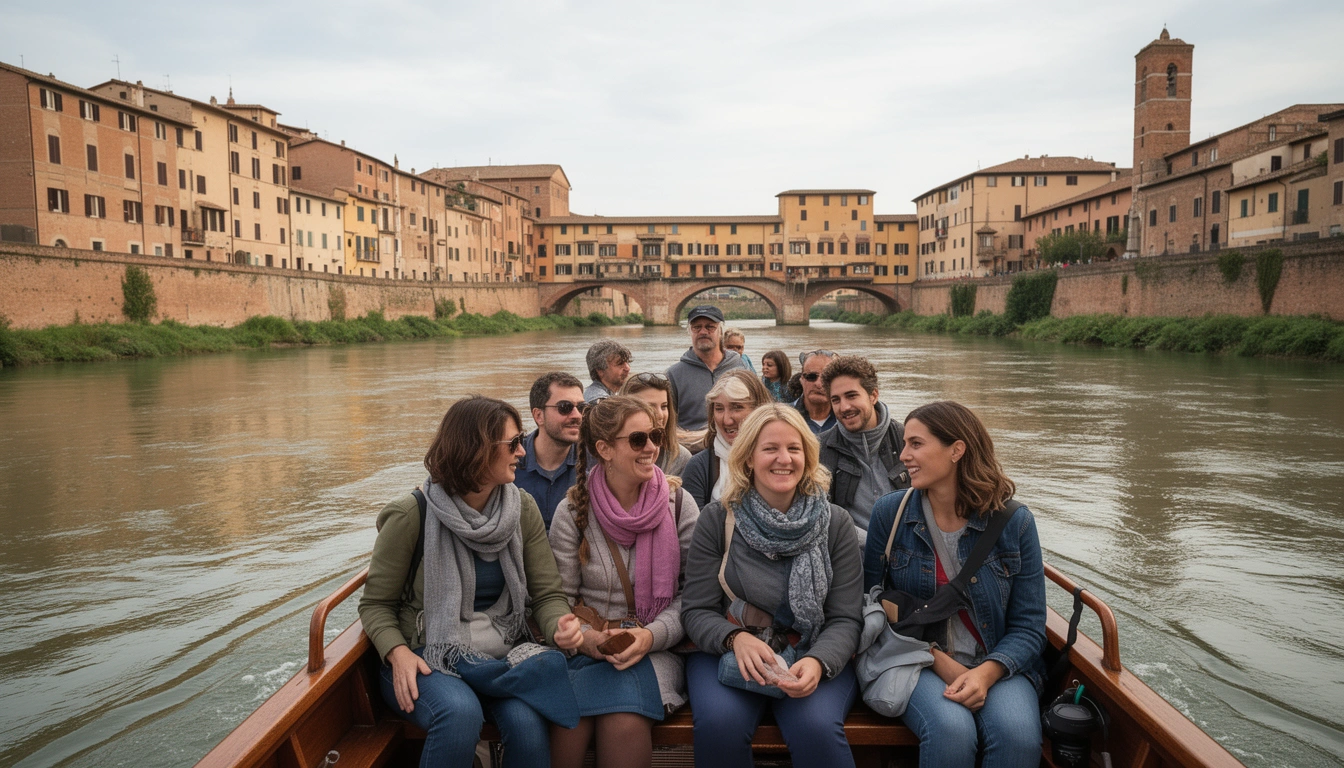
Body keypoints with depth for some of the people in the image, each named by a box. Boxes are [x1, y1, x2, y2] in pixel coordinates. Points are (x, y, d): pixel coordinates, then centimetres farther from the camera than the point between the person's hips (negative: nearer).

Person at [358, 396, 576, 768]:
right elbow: (375, 604, -1)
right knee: (460, 713, -34)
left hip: (502, 654, 3)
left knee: (528, 723, -27)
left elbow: (547, 593, -1)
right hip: (427, 657, -2)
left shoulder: (523, 509, 0)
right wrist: (398, 653, -20)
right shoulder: (411, 515, -11)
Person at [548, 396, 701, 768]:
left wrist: (652, 635, -15)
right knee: (569, 721, -30)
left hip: (656, 650, 0)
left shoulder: (678, 504, 2)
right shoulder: (573, 512, 1)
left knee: (625, 724, -31)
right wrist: (584, 637, -16)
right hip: (589, 650, 1)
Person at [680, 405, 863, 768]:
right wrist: (736, 638, -24)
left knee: (817, 727, -31)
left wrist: (818, 662, -24)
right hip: (726, 652, 0)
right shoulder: (716, 520, -2)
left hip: (816, 657, 0)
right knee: (720, 723, -30)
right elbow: (697, 611, -3)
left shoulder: (835, 523, 0)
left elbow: (845, 619, -3)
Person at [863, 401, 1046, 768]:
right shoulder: (889, 512, -3)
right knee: (951, 730, -31)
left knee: (1018, 734, -30)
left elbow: (1029, 625, -1)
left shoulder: (1015, 521, -3)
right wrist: (941, 662, -10)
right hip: (918, 662, 0)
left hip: (998, 664, 1)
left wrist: (986, 672, -20)